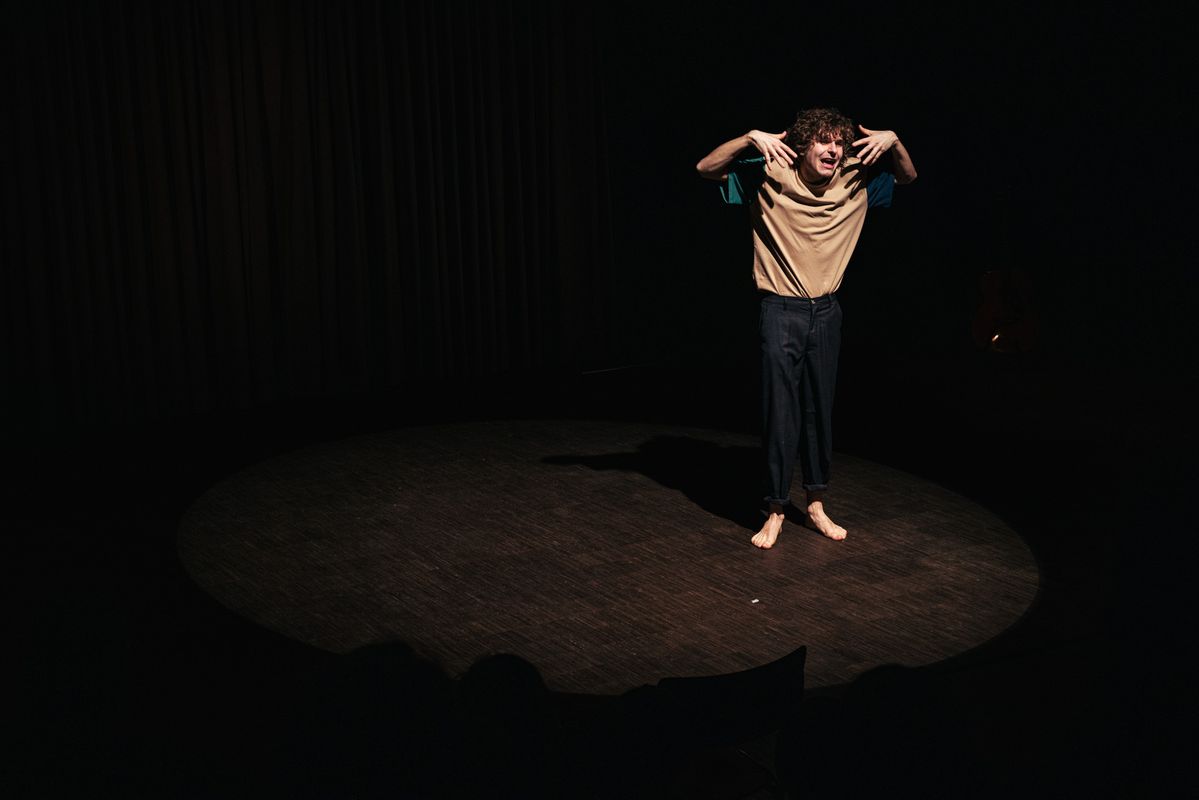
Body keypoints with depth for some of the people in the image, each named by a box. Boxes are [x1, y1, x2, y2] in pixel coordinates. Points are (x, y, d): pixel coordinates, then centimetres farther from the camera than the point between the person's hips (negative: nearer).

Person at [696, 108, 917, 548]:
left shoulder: (856, 181, 1)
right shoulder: (770, 177, -10)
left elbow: (908, 177, 13)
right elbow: (706, 168, -14)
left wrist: (893, 142, -8)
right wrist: (751, 139, -28)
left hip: (826, 313, 4)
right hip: (781, 313, -4)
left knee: (820, 411, 12)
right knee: (780, 413, -1)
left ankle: (816, 505, 25)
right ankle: (775, 511, 12)